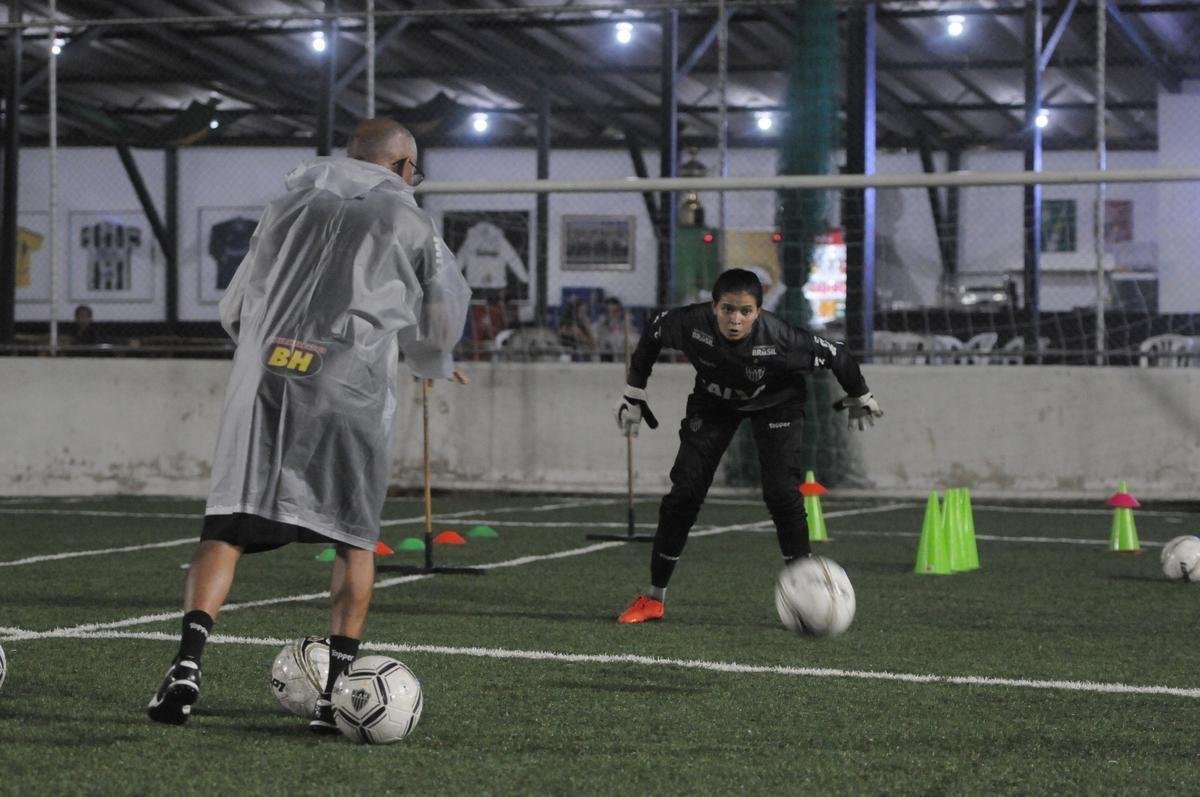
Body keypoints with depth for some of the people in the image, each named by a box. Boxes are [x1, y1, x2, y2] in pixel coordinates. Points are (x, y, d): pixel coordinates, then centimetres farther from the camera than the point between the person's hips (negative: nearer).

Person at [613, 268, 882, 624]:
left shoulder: (779, 337, -37)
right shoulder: (692, 323, -33)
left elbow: (835, 355, -20)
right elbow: (652, 335, -9)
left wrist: (860, 398, -3)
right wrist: (634, 393, -3)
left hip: (774, 403, -2)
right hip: (713, 401, 2)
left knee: (782, 492, -18)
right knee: (684, 491, -5)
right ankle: (653, 599, 7)